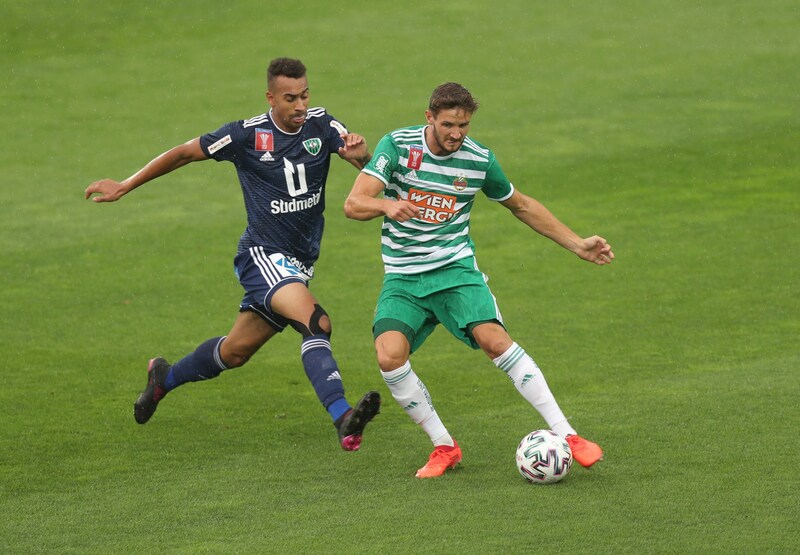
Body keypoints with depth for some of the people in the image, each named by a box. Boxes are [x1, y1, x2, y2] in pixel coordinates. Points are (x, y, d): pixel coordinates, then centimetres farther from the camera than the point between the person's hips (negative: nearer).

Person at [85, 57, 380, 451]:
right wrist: (125, 186, 7)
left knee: (235, 352, 17)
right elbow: (185, 153, 2)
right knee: (316, 322, -29)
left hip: (299, 263, 6)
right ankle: (343, 420, -40)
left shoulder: (321, 125, -1)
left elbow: (366, 166, -12)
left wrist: (359, 153, -37)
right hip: (263, 254, -6)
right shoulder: (247, 135, -10)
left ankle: (165, 377, 43)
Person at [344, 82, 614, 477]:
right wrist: (386, 205, -38)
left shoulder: (480, 159, -1)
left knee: (493, 338, -26)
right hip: (403, 278, 0)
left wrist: (578, 245, 15)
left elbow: (521, 206, 17)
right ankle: (444, 447, -6)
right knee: (389, 354, -24)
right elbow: (353, 204, -15)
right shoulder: (397, 146, -7)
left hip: (456, 269, 0)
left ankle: (565, 434, -20)